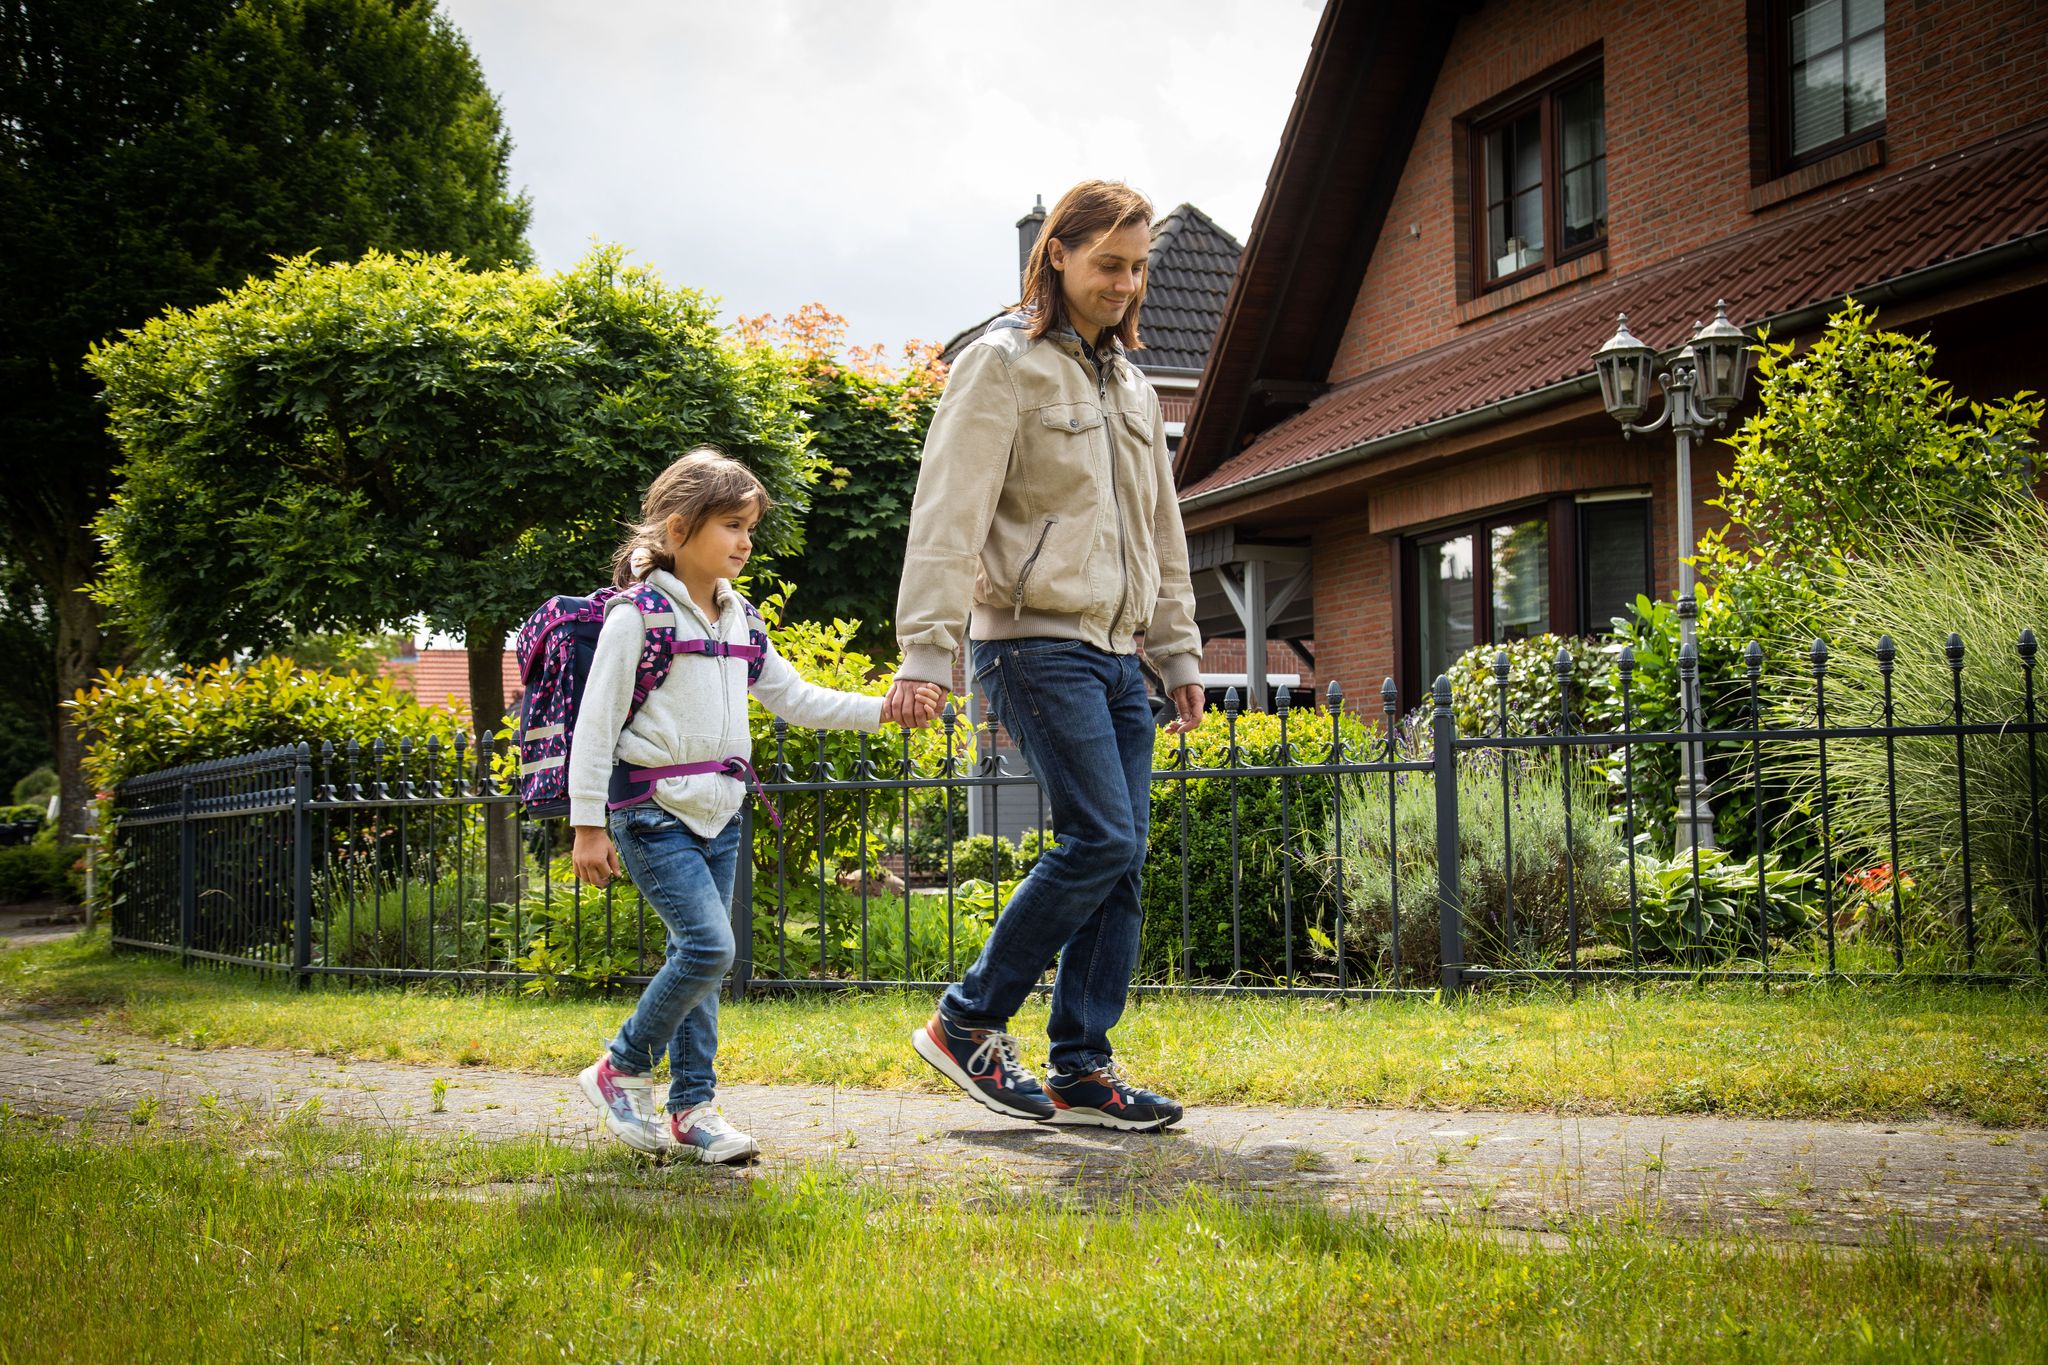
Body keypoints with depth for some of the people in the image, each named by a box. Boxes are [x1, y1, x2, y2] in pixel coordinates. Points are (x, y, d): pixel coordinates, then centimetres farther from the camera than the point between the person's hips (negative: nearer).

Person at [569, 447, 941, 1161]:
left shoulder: (737, 619, 12)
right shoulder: (637, 614, -9)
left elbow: (797, 699, 15)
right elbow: (596, 722, -9)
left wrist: (887, 708, 3)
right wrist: (588, 826, -12)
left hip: (719, 812, 7)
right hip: (653, 808, -7)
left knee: (699, 957, 7)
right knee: (708, 946, -16)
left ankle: (692, 1109, 14)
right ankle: (621, 1071, 2)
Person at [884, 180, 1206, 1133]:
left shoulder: (1129, 384, 20)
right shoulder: (1003, 365, -4)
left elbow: (1160, 533, 26)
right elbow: (949, 514, -13)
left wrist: (1179, 655, 22)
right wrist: (925, 651, -21)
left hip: (1114, 653, 8)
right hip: (1036, 642, -8)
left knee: (1121, 858, 3)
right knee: (1100, 838, -15)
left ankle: (1081, 1071, 8)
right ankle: (966, 1024, -2)